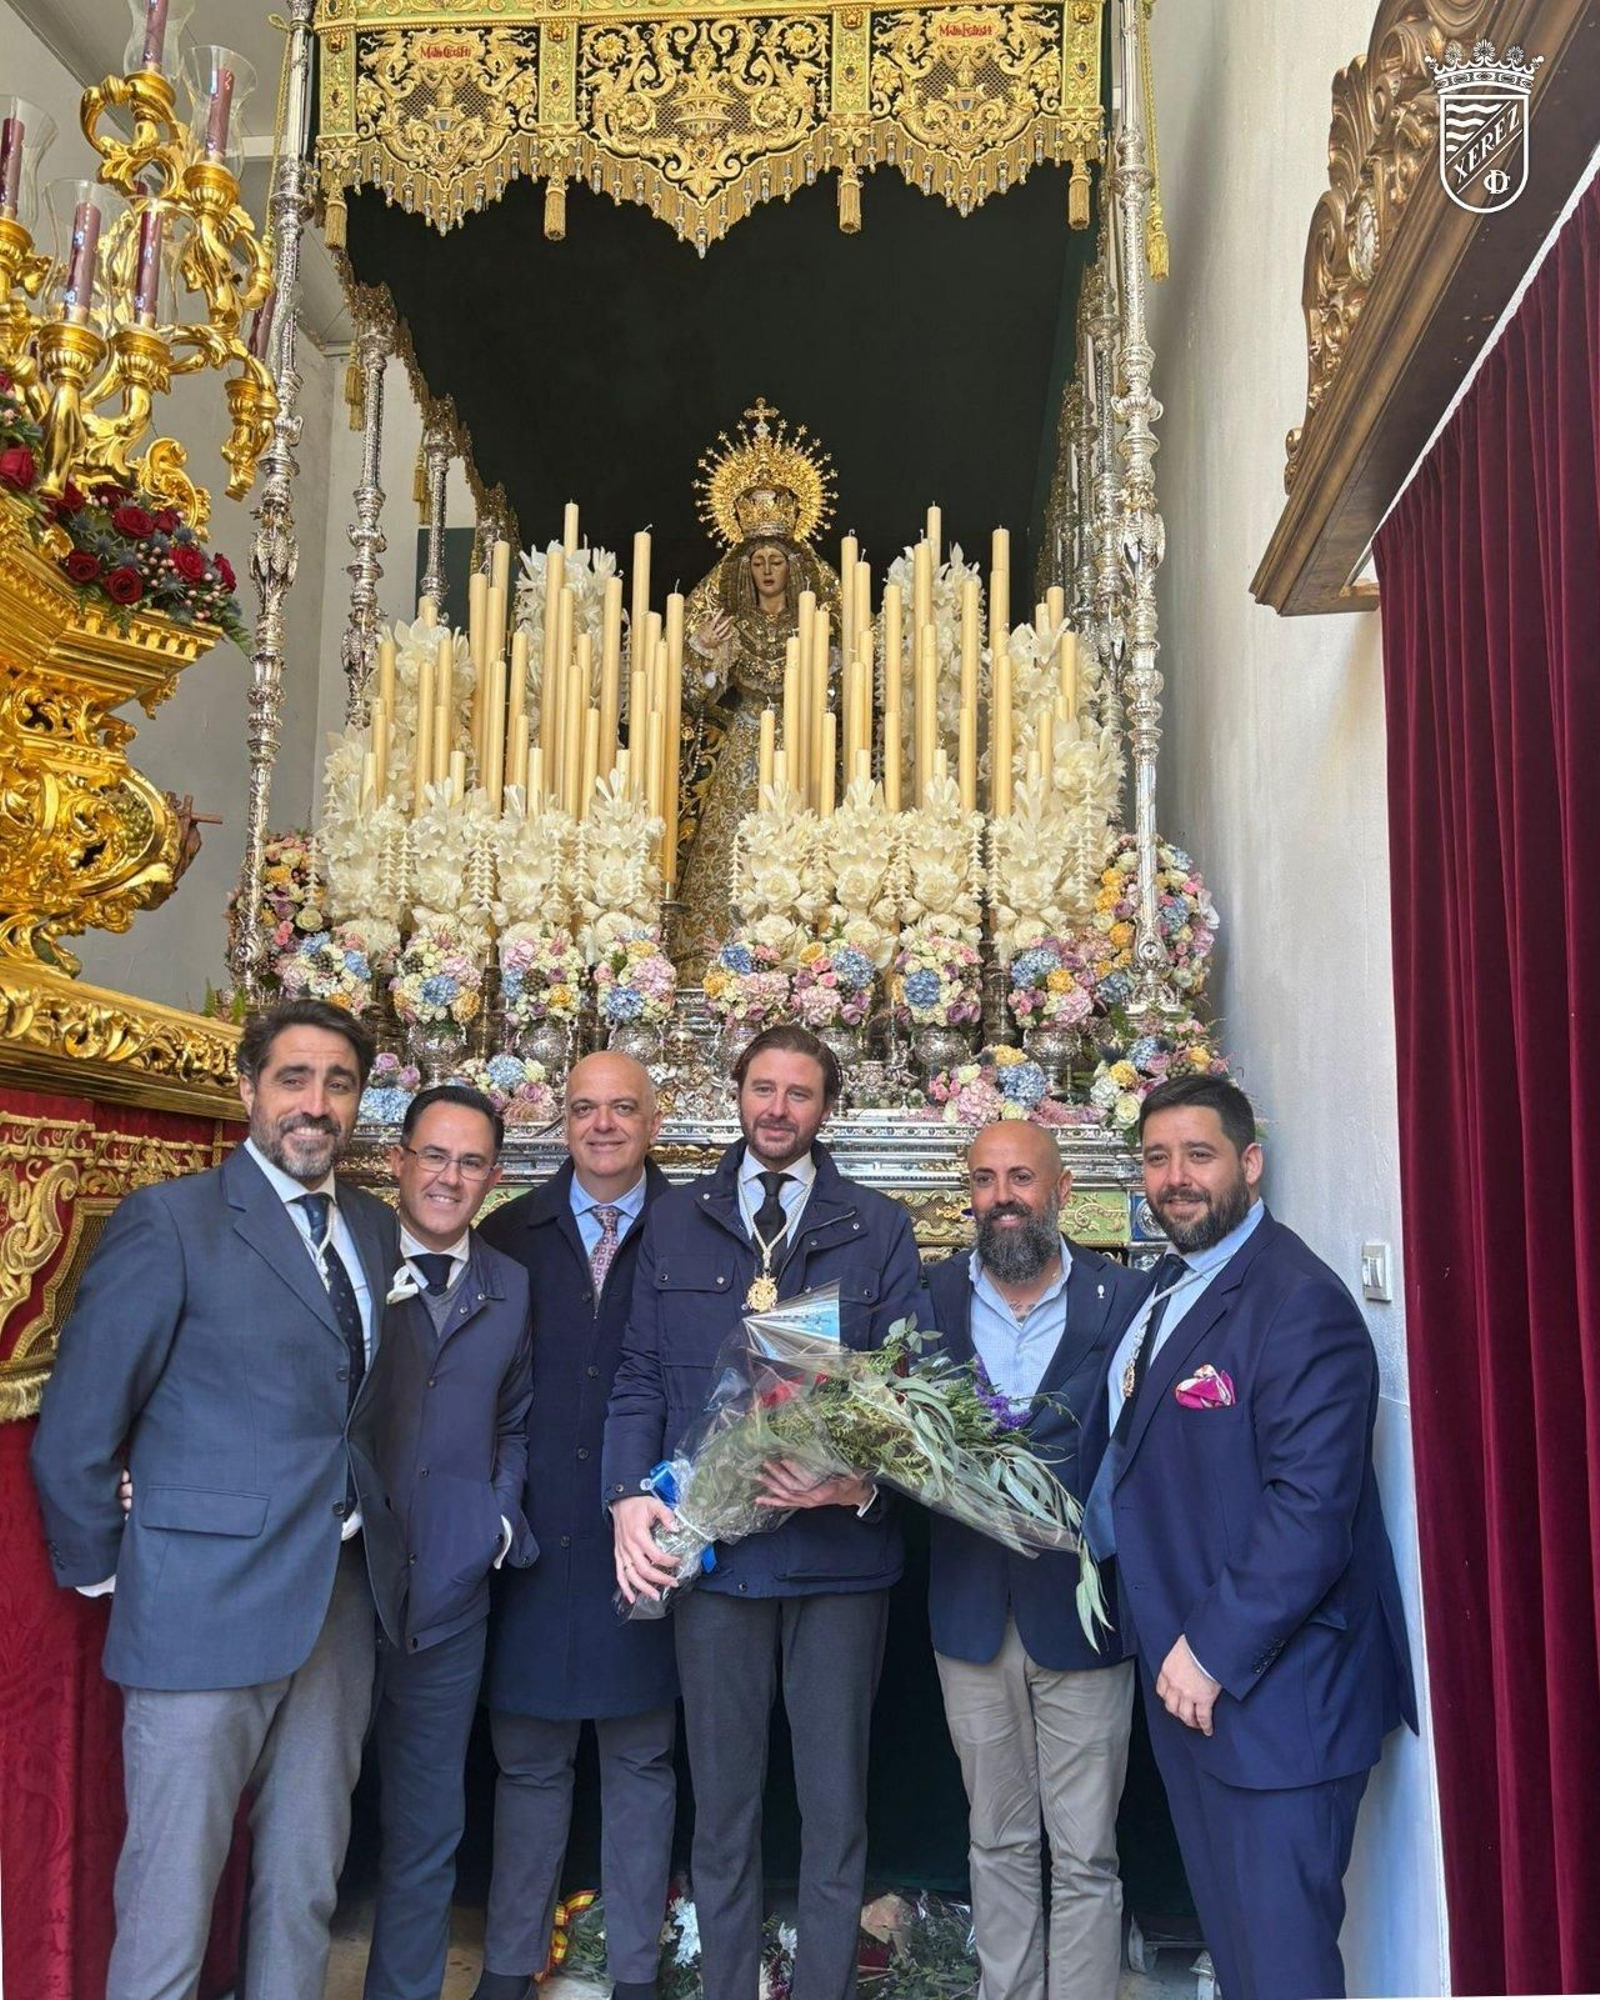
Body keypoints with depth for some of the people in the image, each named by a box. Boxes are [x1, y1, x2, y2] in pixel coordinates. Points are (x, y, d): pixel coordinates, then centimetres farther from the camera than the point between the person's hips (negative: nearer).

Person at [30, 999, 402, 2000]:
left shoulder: (378, 1231, 7)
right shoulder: (170, 1222, -10)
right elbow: (73, 1434, -8)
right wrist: (103, 1570, -1)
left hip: (345, 1598, 5)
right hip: (206, 1605, -5)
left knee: (306, 1884, 17)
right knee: (172, 1890, 7)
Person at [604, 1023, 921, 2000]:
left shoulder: (878, 1228, 2)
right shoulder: (676, 1222, 6)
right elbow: (641, 1376, 5)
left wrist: (865, 1481, -18)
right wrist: (630, 1495, -8)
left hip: (840, 1547, -1)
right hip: (712, 1544, 1)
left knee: (836, 1801, 11)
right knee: (723, 1800, 14)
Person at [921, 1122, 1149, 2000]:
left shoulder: (1121, 1299, -7)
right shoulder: (935, 1296, 1)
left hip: (1079, 1607, -2)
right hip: (973, 1608, 3)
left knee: (1085, 1859, 9)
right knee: (998, 1844, 18)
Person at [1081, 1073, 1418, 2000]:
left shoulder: (1302, 1303, -19)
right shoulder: (1167, 1291, 11)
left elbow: (1312, 1507, -24)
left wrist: (1215, 1653, -20)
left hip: (1273, 1686, -8)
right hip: (1186, 1671, 9)